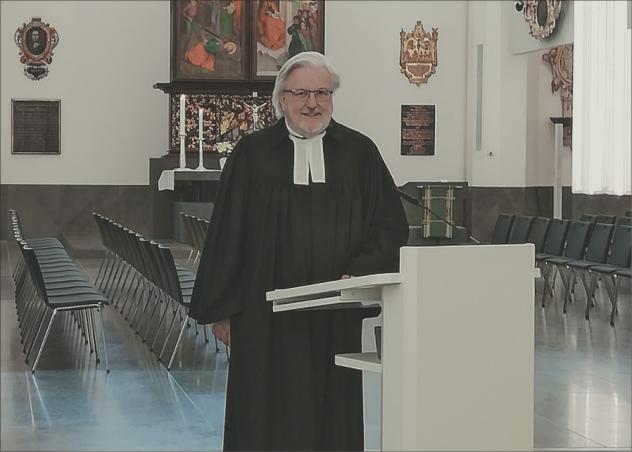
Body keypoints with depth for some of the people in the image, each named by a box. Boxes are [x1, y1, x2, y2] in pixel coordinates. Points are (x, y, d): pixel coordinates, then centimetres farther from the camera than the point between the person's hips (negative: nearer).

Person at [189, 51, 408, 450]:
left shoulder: (359, 152, 7)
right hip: (267, 320, -1)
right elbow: (226, 235, 4)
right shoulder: (253, 154, 4)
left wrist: (359, 273, -11)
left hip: (337, 317, 1)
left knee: (334, 420, 5)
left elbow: (391, 224, 5)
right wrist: (221, 309, 0)